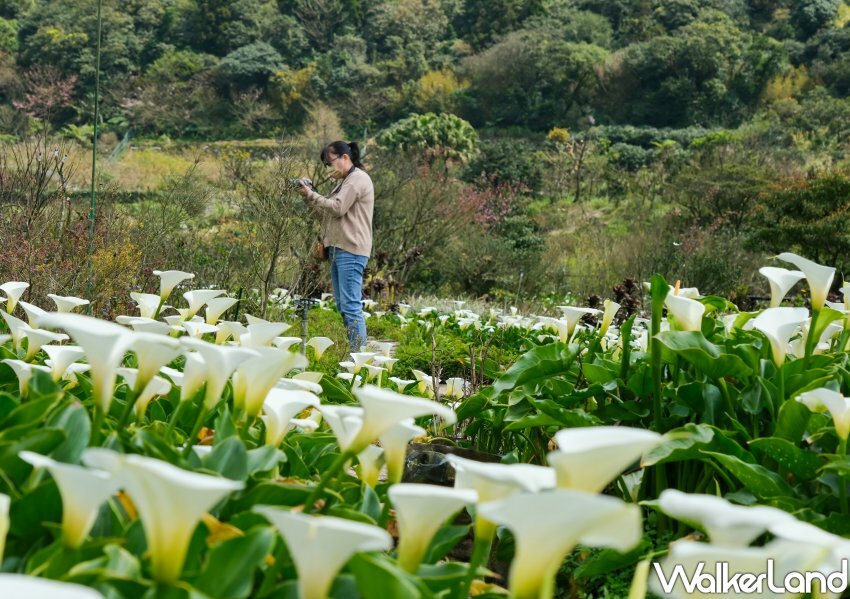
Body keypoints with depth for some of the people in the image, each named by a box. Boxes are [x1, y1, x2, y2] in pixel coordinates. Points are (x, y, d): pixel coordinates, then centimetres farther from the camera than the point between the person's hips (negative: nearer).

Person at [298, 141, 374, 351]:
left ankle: (358, 354, -14)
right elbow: (326, 214, 23)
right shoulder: (345, 181, 23)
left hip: (351, 250, -10)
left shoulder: (357, 178, -7)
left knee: (351, 306, -13)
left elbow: (337, 208, -16)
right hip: (338, 249, 10)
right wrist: (309, 198, 9)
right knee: (342, 305, 9)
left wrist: (311, 194, -6)